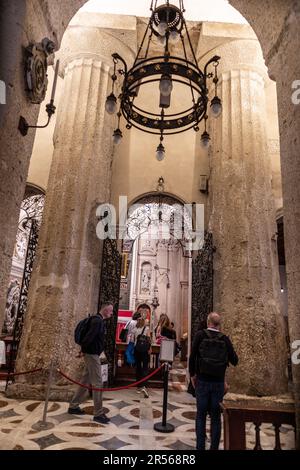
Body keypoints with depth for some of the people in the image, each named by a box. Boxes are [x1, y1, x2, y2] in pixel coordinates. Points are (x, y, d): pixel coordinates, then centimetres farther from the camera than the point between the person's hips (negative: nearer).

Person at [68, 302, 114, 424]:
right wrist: (84, 349, -13)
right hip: (92, 354, -10)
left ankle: (73, 406, 28)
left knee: (85, 381, 17)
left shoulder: (98, 320, 13)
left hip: (92, 354, 10)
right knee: (97, 383, -5)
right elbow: (89, 336, -27)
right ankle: (98, 414, 2)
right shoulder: (98, 320, -19)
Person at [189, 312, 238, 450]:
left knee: (201, 415, 11)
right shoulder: (225, 338, -3)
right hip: (219, 382, 1)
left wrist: (192, 374, 5)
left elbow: (192, 356, -8)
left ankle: (200, 447, 14)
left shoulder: (200, 335, -7)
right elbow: (234, 361, 1)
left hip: (203, 380, -1)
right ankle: (214, 447, 18)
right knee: (216, 416, 13)